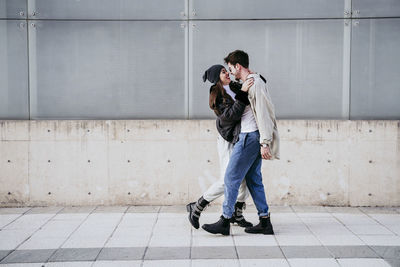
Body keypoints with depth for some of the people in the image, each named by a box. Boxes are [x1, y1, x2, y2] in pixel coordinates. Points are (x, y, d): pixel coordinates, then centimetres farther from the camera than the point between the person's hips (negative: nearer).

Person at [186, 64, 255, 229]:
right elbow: (231, 115, -25)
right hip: (228, 141, -7)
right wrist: (242, 93, -29)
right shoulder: (217, 96, -10)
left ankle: (237, 214, 22)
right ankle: (196, 208, 7)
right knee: (226, 181, -10)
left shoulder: (235, 87, 9)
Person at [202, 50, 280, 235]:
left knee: (231, 177, -6)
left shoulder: (255, 83, -13)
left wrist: (265, 143, -22)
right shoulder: (249, 83, 18)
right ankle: (265, 222, 12)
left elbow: (263, 114, -19)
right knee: (253, 179, 10)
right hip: (250, 136, 10)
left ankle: (225, 221, -2)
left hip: (251, 137, -10)